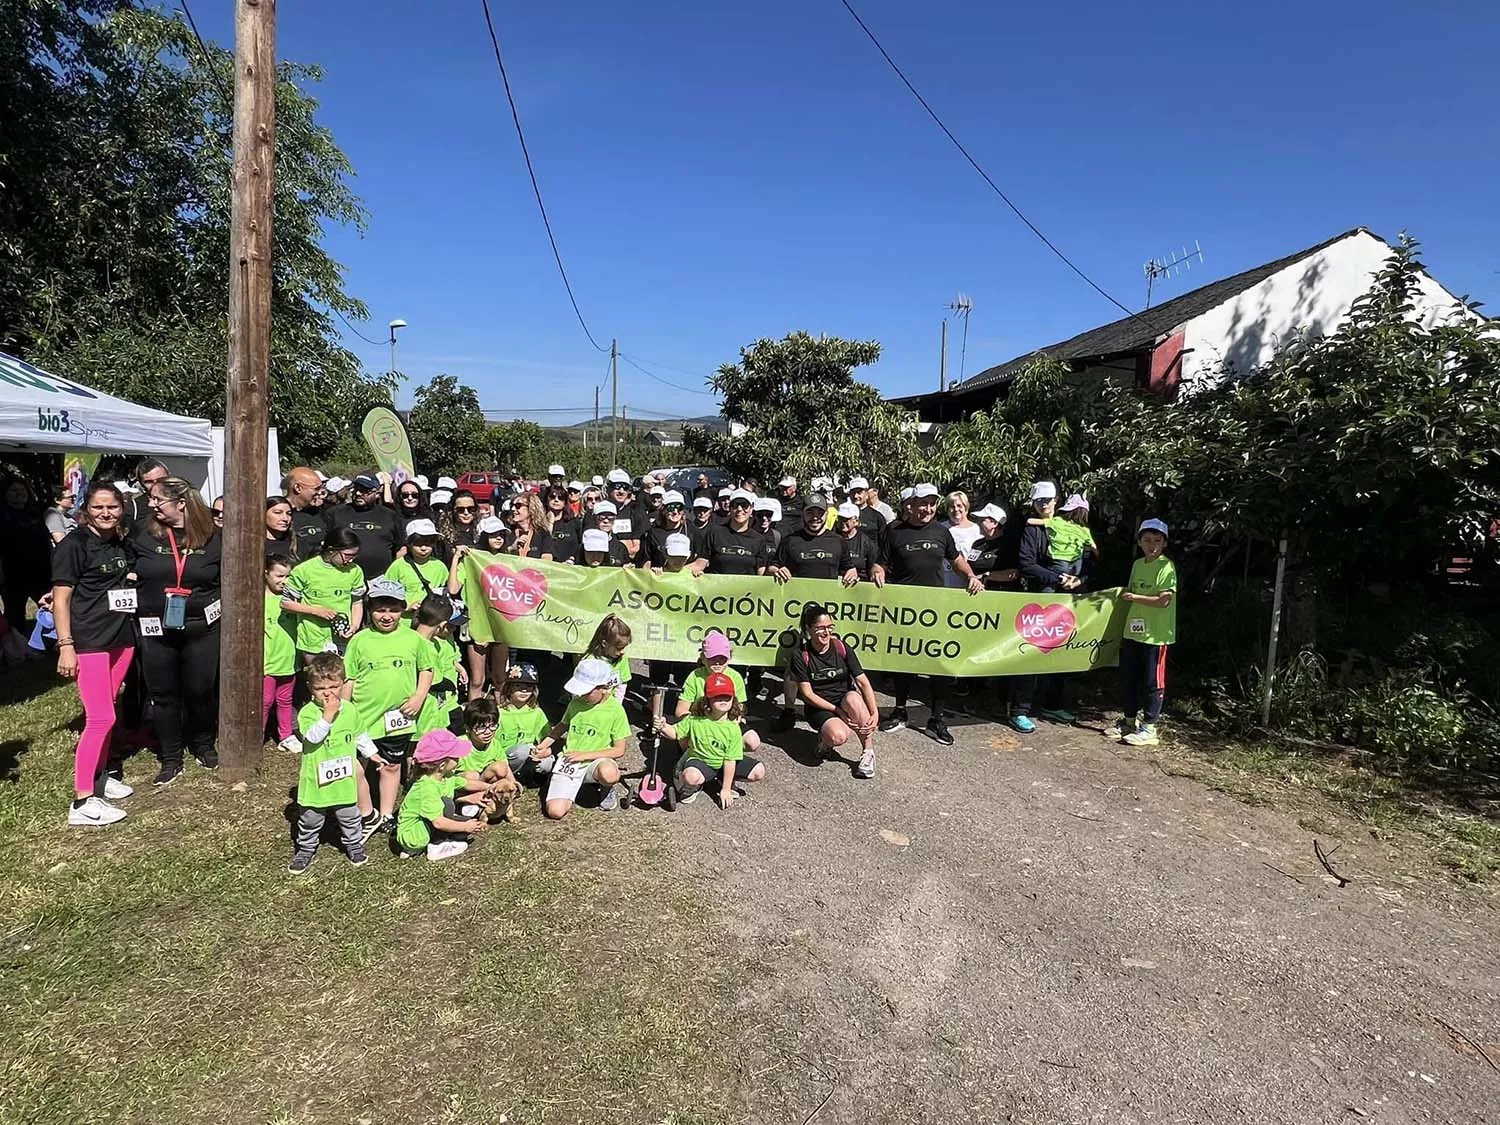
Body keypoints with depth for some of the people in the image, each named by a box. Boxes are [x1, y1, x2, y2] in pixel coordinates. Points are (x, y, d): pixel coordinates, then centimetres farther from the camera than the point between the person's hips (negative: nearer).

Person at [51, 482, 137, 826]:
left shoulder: (121, 544, 11)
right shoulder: (73, 544, -9)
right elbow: (60, 599, -11)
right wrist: (65, 646, -17)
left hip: (122, 638, 7)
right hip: (88, 642, -7)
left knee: (107, 711, 14)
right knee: (101, 718, -10)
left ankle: (98, 777, 28)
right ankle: (82, 803, -4)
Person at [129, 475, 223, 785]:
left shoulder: (211, 537, -2)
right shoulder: (143, 534, -2)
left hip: (202, 628, 0)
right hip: (156, 630, 1)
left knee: (201, 690, 10)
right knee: (163, 694, 9)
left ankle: (203, 746, 33)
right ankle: (171, 759, 23)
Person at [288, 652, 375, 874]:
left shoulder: (350, 710, -1)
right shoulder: (307, 712, -15)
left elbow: (360, 735, 14)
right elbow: (313, 736, -31)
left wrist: (373, 754, 17)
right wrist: (328, 715, -38)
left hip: (345, 778, 3)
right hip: (315, 780, -3)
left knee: (350, 818, 17)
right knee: (310, 820, 15)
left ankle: (355, 844, 37)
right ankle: (306, 849, 35)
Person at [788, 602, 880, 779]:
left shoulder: (842, 649, -4)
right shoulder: (800, 655, -8)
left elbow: (863, 682, -9)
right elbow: (807, 694, -10)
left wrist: (875, 713, -21)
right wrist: (837, 711, -18)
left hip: (844, 700, 2)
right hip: (819, 708, -2)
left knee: (853, 698, -36)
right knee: (838, 736, -34)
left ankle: (868, 751, -17)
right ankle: (825, 738, 6)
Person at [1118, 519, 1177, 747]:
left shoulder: (1166, 567, -10)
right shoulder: (1137, 564, 11)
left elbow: (1164, 600, -20)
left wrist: (1134, 597, -12)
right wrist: (1124, 629, 17)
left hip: (1155, 635, -7)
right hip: (1132, 632, 7)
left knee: (1152, 682, 1)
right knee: (1129, 677, 14)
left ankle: (1149, 728, 10)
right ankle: (1129, 721, 27)